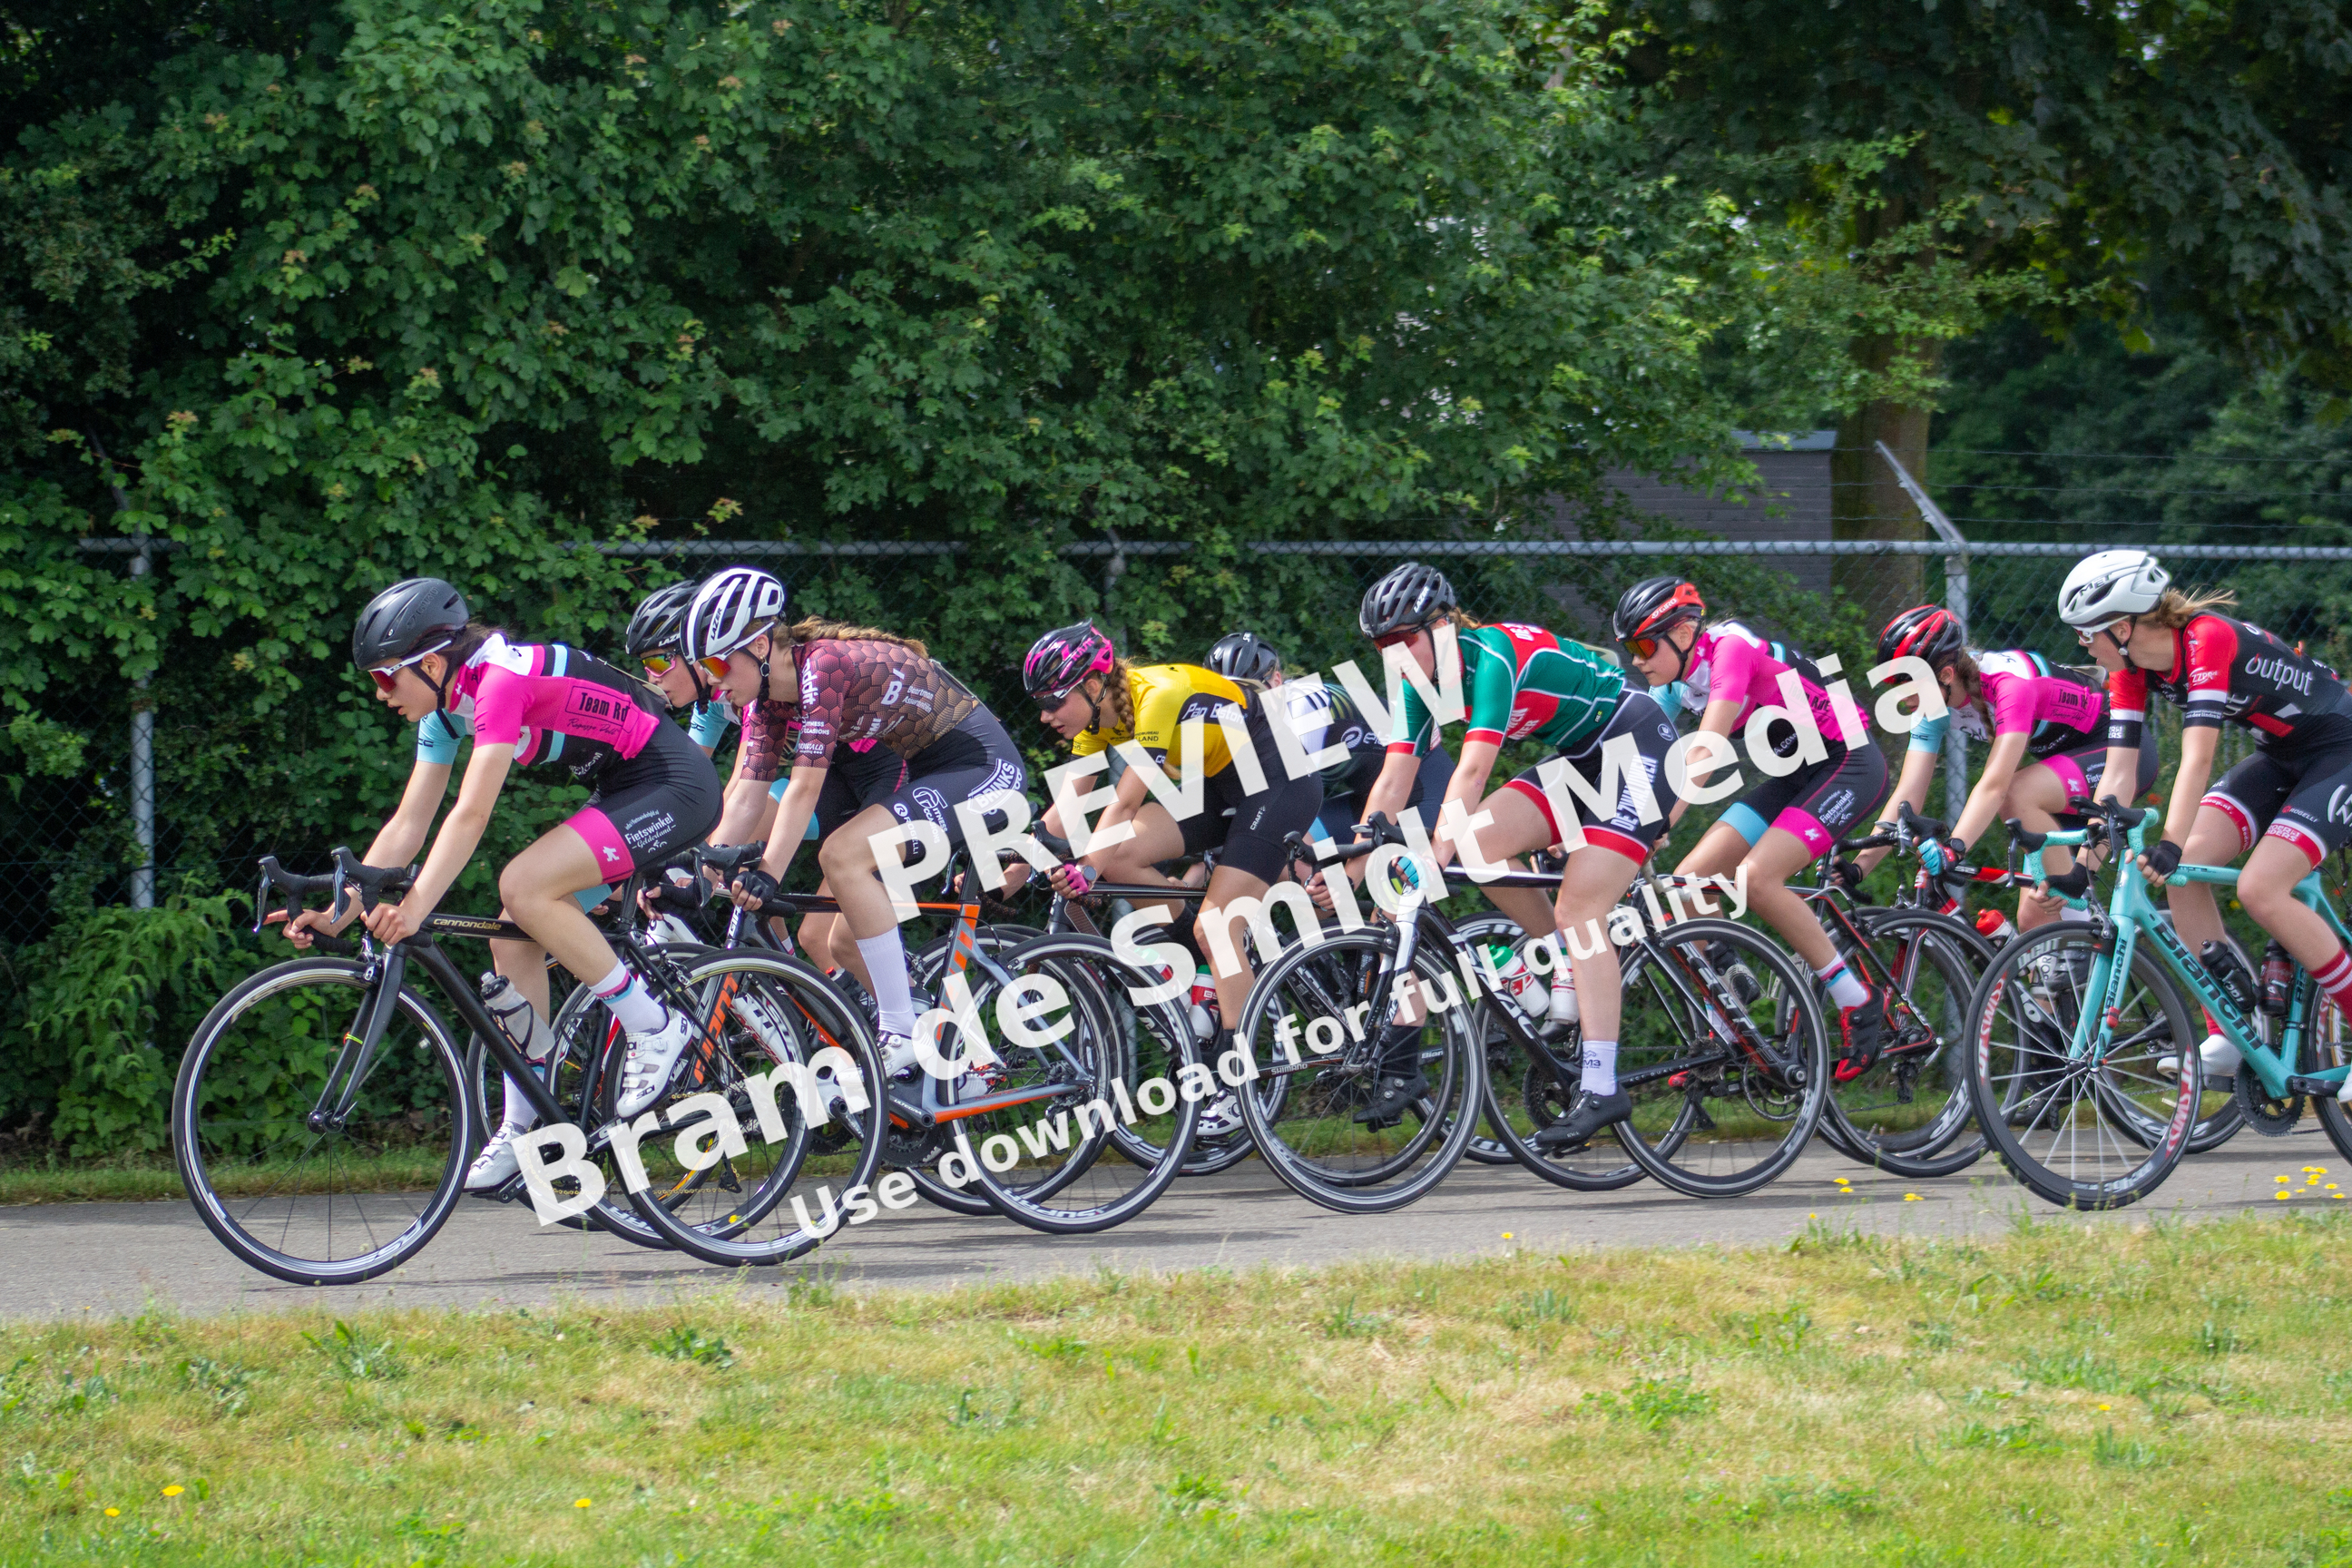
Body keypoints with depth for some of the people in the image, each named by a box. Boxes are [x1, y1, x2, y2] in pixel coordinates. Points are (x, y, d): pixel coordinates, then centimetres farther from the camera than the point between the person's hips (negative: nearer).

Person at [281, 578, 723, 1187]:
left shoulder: (502, 677, -24)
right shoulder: (447, 705, 4)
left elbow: (471, 816, -30)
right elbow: (408, 826, 7)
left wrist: (415, 907, -35)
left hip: (676, 786, -10)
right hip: (624, 792, 10)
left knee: (524, 887, -24)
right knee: (512, 939, 1)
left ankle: (654, 1028, -11)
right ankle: (522, 1128, 8)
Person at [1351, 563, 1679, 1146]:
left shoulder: (1492, 655, -27)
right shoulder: (1421, 685, -3)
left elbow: (1473, 770, -35)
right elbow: (1393, 782, -4)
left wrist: (1434, 860, -41)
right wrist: (1349, 871, -12)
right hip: (1580, 758, 8)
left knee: (1578, 907, -18)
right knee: (1479, 846, -12)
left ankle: (1601, 1089, -20)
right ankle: (1570, 963, 7)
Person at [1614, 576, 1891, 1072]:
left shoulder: (1731, 649, -22)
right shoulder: (1677, 680, 2)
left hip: (1849, 764, -9)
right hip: (1799, 773, 9)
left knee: (1755, 877, -26)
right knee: (1689, 881, -5)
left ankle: (1857, 1001, -13)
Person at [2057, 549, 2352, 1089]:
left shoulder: (2208, 640, -29)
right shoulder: (2132, 667, -5)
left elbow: (2197, 758, -38)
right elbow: (2118, 772, -6)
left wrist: (2170, 847, -47)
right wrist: (2085, 863, -13)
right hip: (2278, 758, 8)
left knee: (2260, 890, -23)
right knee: (2185, 870, -11)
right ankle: (2228, 1039, -5)